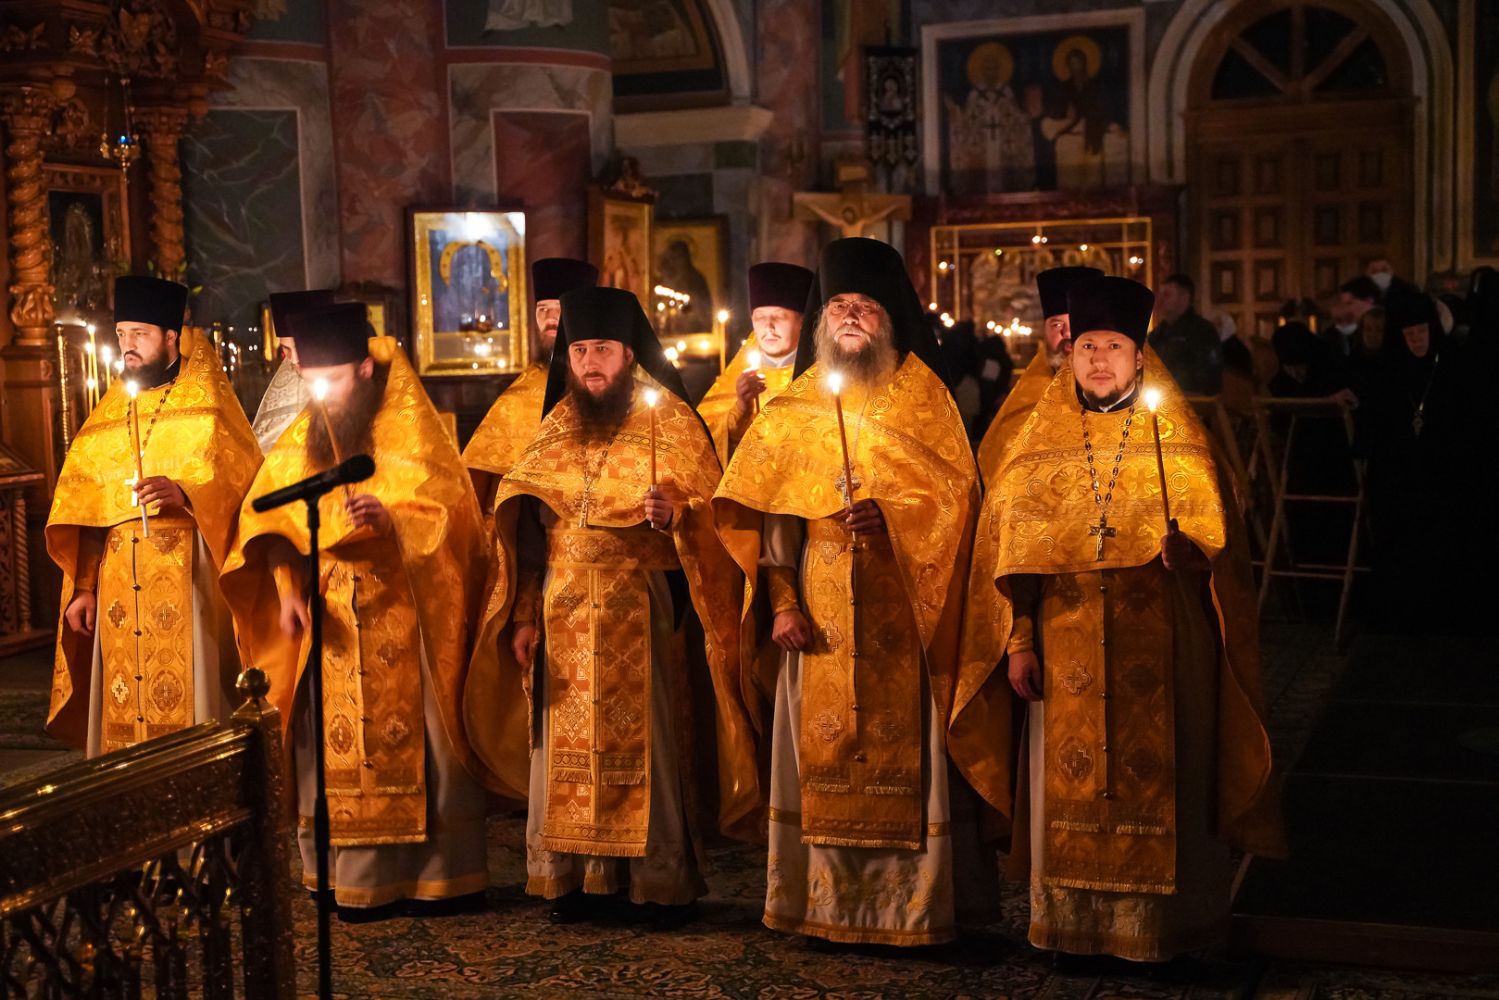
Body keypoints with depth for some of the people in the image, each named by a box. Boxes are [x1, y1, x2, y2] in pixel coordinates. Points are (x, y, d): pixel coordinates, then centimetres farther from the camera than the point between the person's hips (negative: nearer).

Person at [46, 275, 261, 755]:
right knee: (122, 712, 5)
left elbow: (242, 481, -8)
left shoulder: (206, 406, 2)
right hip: (118, 586, 5)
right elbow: (82, 505, 14)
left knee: (187, 701, -6)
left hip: (187, 581, -5)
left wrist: (185, 494, -26)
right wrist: (83, 587, 8)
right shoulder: (106, 418, 16)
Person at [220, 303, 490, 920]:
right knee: (337, 746, 4)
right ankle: (360, 877, 11)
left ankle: (440, 874, 7)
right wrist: (287, 592, -8)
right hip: (332, 620, 5)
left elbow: (449, 513, -13)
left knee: (415, 743, -1)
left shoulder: (409, 430, -5)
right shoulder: (301, 439, 9)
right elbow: (272, 522, 7)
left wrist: (391, 519, -32)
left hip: (403, 619, -4)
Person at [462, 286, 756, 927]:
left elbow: (713, 516, -4)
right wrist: (525, 616, 7)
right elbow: (526, 530, 13)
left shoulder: (671, 423, -1)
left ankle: (664, 880, 8)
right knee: (565, 745, 5)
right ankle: (571, 875, 14)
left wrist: (676, 515, -26)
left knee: (649, 741, -1)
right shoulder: (553, 429, 11)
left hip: (644, 615, -4)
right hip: (565, 617, 4)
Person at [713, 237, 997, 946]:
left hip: (897, 610, -2)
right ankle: (823, 899, 12)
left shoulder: (920, 393, 4)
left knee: (900, 749, -2)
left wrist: (891, 517, -20)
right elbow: (769, 511, 6)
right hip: (820, 613, 2)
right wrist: (782, 601, -5)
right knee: (821, 753, 3)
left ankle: (909, 903, 7)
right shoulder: (796, 403, 10)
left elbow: (956, 490, -2)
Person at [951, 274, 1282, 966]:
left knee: (1154, 784, 2)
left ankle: (1158, 923, 12)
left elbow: (1213, 531, 0)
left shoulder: (1176, 439, 5)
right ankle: (1068, 921, 14)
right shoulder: (1040, 441, 7)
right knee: (1067, 786, 3)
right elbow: (1010, 546, 5)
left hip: (1156, 649, -1)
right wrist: (1018, 642, 0)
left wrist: (1185, 545, -23)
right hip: (1065, 645, 1)